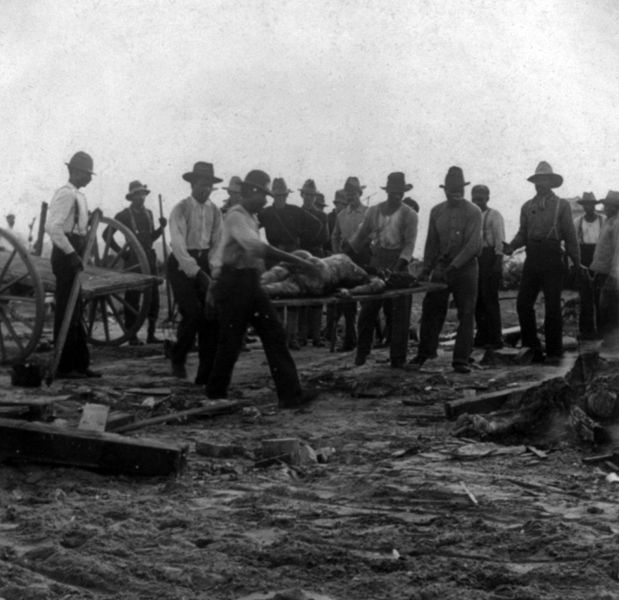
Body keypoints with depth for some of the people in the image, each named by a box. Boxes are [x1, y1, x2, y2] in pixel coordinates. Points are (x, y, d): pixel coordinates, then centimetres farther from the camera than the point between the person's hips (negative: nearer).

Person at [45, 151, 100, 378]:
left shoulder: (78, 195, 16)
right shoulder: (66, 194, -14)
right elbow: (53, 227, -24)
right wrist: (71, 253, -23)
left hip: (73, 255, 10)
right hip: (66, 256, -10)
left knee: (76, 311, 14)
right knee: (67, 312, -5)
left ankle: (80, 363, 21)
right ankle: (63, 366, 1)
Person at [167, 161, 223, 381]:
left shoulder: (214, 211, 9)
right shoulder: (180, 209, -8)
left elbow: (219, 243, 6)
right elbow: (178, 244, -16)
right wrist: (196, 272, -24)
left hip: (204, 262, 5)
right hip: (182, 264, -5)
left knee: (211, 314, -2)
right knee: (192, 313, -16)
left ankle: (206, 374, 4)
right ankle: (177, 358, 10)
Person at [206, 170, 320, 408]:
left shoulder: (249, 218, 19)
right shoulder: (236, 217, -13)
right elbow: (257, 247, -28)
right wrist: (297, 261, -31)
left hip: (250, 284, 9)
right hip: (233, 283, -9)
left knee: (274, 335, -1)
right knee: (230, 341, -1)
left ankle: (290, 393, -5)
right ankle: (215, 395, 16)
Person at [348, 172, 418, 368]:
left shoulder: (409, 215, -1)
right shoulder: (373, 212, 7)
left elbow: (410, 243, -9)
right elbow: (361, 236, 15)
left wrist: (401, 263, -23)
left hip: (399, 264, -2)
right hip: (377, 263, 2)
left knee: (400, 311, -2)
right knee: (367, 309, 2)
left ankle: (398, 357, 4)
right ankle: (362, 352, 16)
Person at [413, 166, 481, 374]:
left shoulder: (473, 212, -6)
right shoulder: (436, 211, 7)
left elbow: (473, 245, -14)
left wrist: (453, 267, -21)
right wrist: (426, 269, 6)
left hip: (466, 268, -3)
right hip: (441, 267, 3)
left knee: (466, 314, -2)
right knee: (431, 309, 4)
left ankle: (461, 360, 4)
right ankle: (425, 353, 20)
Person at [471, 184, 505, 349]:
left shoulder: (494, 215, -1)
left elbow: (500, 240, -7)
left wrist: (498, 262, -15)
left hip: (488, 255, -6)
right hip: (472, 258, 6)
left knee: (489, 298, -6)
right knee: (476, 300, 7)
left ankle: (495, 339, -1)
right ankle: (482, 337, 15)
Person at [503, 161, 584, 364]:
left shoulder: (561, 205, 4)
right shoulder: (527, 207, 13)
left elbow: (570, 235, 4)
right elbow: (523, 234, 13)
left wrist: (577, 262, 1)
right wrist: (511, 246, -7)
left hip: (552, 259, -3)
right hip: (532, 259, 3)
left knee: (552, 307, -2)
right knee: (523, 304, -3)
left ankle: (554, 352, 7)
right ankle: (532, 348, 8)